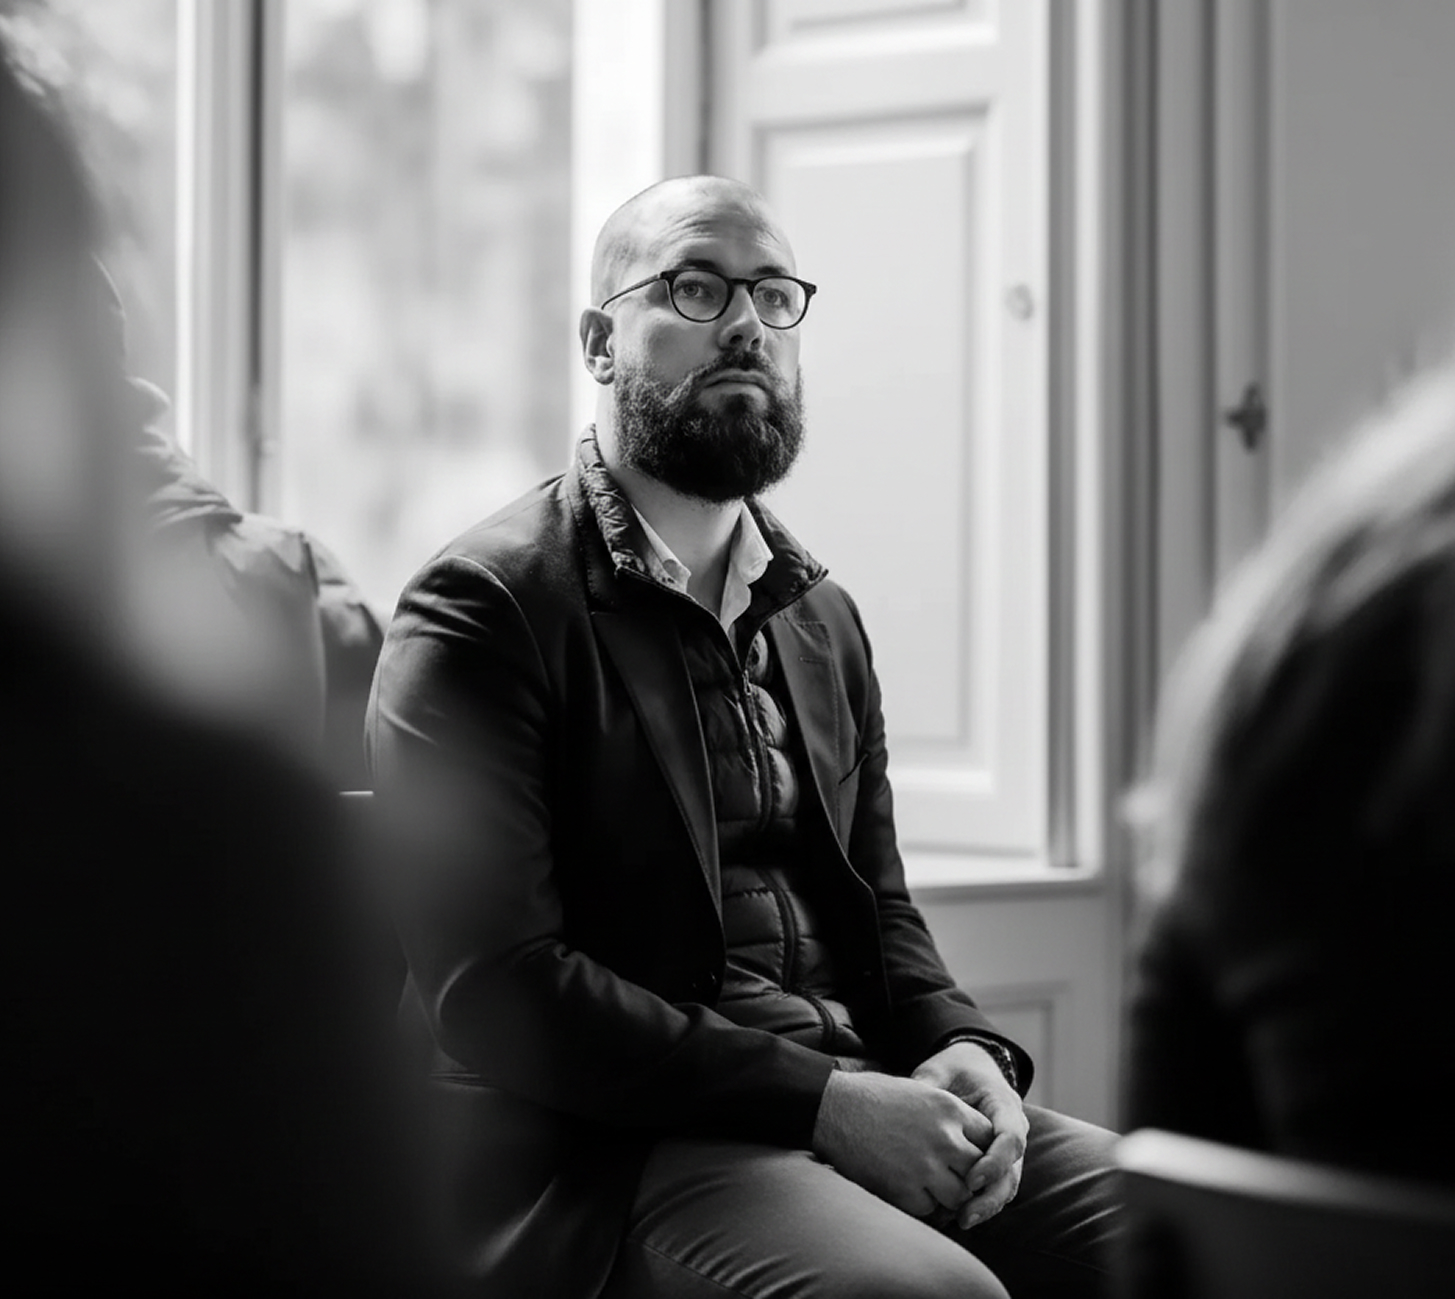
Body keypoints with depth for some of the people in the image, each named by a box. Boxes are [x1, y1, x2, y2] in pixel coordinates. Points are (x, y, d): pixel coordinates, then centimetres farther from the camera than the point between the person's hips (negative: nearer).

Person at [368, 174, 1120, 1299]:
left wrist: (962, 1049, -2)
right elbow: (494, 985, -14)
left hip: (856, 1102, 7)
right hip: (607, 1154, -7)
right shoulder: (484, 609, -5)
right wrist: (820, 1101, -19)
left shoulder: (823, 619, 19)